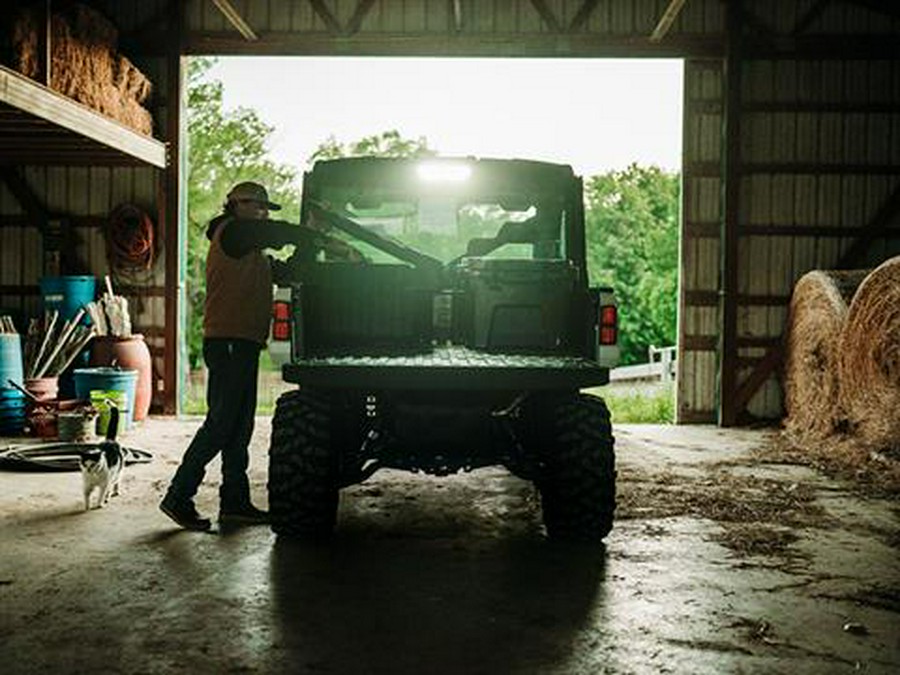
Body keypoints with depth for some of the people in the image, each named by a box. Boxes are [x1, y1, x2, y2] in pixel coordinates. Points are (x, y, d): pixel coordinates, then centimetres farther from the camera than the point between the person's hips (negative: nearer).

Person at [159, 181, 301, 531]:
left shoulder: (249, 248, 24)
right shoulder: (231, 232, -6)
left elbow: (276, 271, 20)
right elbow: (275, 233, -14)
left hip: (243, 344, 10)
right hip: (229, 342, -10)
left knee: (239, 425, 11)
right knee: (221, 423, -10)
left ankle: (235, 502, 16)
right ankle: (178, 497, -3)